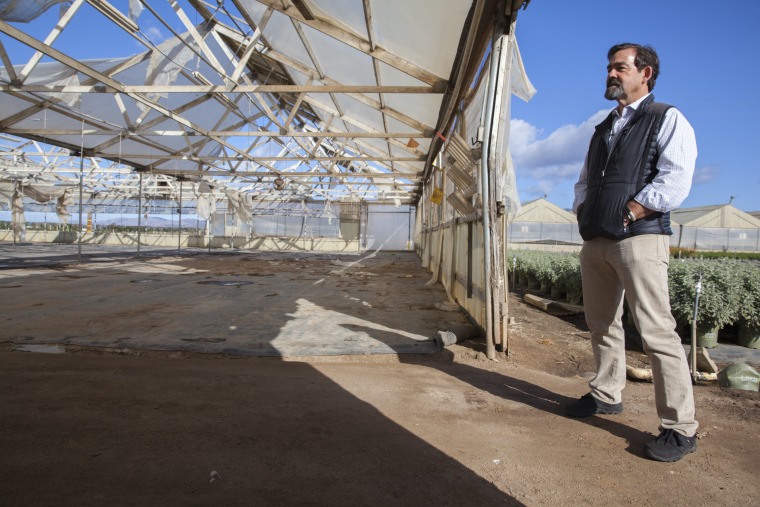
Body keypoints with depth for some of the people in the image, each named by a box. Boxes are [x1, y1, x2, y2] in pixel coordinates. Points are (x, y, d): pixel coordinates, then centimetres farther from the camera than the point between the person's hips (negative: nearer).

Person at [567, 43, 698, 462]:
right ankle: (606, 395, 29)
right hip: (595, 240, 8)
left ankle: (680, 428, 1)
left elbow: (675, 180, -12)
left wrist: (628, 215, -15)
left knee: (656, 330, -8)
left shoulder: (667, 119, 1)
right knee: (601, 323, 14)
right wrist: (583, 212, 6)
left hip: (638, 238, -7)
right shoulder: (603, 129, 23)